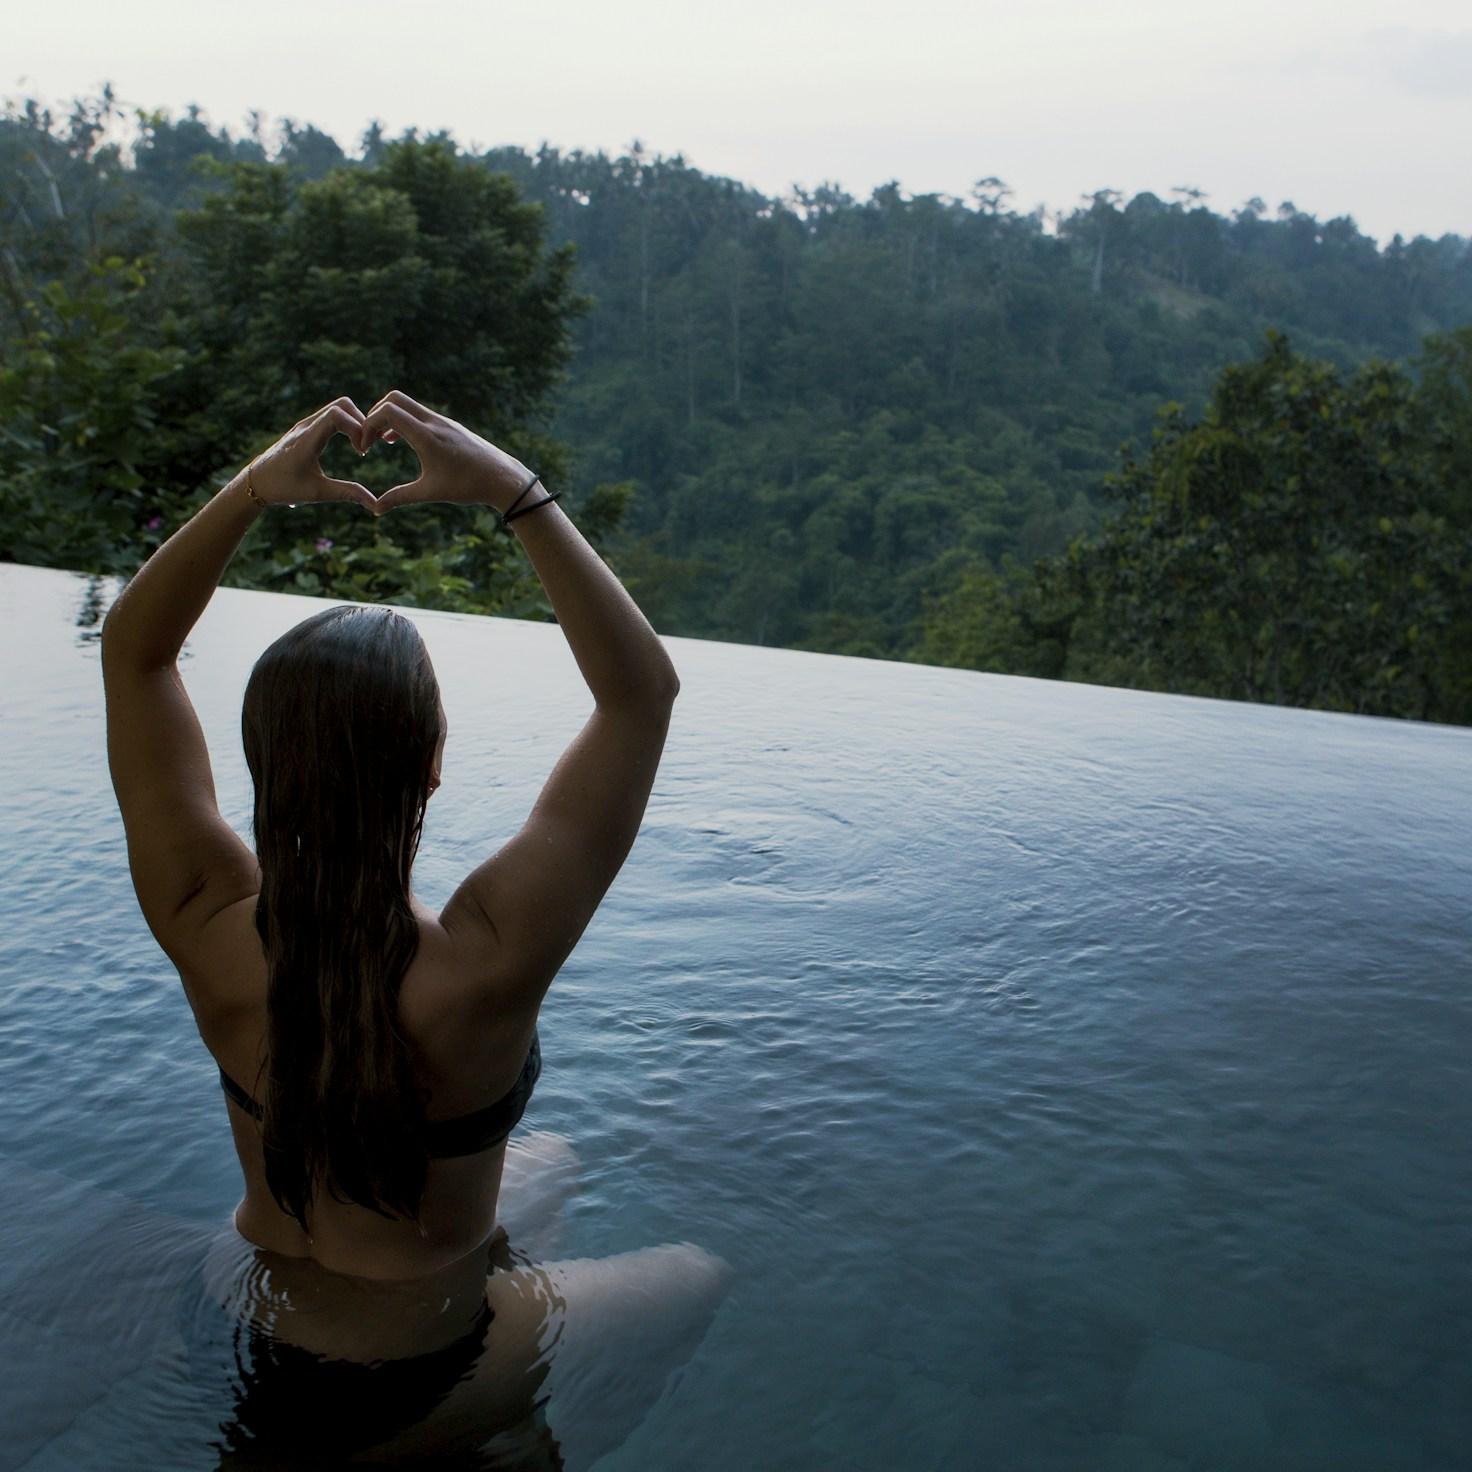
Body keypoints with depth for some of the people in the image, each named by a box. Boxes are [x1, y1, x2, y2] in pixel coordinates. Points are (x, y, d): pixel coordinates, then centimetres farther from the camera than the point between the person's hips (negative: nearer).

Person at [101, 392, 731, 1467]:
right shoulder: (481, 966, -37)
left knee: (552, 1167, 29)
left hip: (248, 1326, 5)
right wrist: (515, 491, -33)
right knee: (704, 1280, 19)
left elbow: (133, 650, -13)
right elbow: (642, 690, -32)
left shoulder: (210, 932, -25)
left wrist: (253, 490, -24)